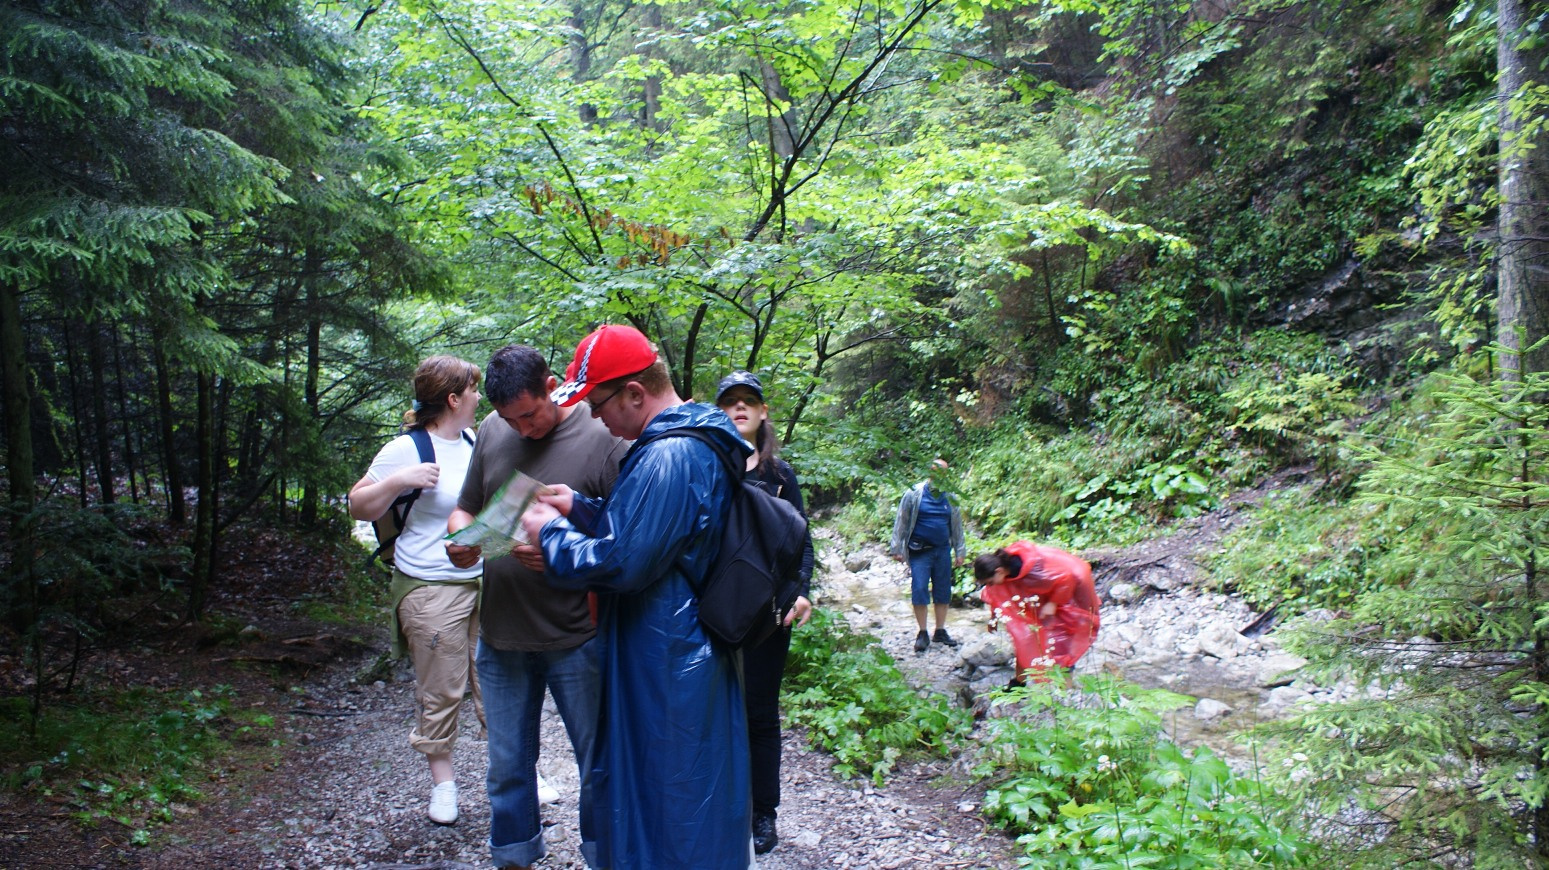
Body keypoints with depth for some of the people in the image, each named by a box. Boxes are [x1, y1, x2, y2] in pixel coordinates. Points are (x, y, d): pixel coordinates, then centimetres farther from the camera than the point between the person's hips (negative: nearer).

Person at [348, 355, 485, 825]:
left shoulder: (474, 442, 9)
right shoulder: (406, 451, -11)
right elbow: (358, 507, -9)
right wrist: (397, 482, -24)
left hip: (485, 582, 6)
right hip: (432, 590, -6)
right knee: (440, 692, 5)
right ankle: (442, 781, 22)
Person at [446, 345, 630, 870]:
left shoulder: (604, 440, -12)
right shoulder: (492, 431, 3)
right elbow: (465, 509, 14)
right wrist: (460, 539, -8)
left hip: (576, 642, -4)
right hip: (501, 635, 5)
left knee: (598, 764, 10)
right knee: (508, 765, 18)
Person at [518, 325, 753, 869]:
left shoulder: (668, 457, -24)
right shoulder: (696, 440, 9)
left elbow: (621, 562, -25)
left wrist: (551, 534, -10)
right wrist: (578, 508, 9)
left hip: (664, 668, -10)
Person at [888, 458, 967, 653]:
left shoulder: (950, 499, 9)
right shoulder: (914, 494, -3)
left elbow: (957, 526, 17)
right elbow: (901, 521, 0)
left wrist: (960, 551, 16)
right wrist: (896, 548, -3)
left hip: (942, 550, 4)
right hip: (920, 551, -4)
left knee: (943, 591, 8)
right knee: (919, 589, -8)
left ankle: (940, 631, 20)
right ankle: (922, 634, 2)